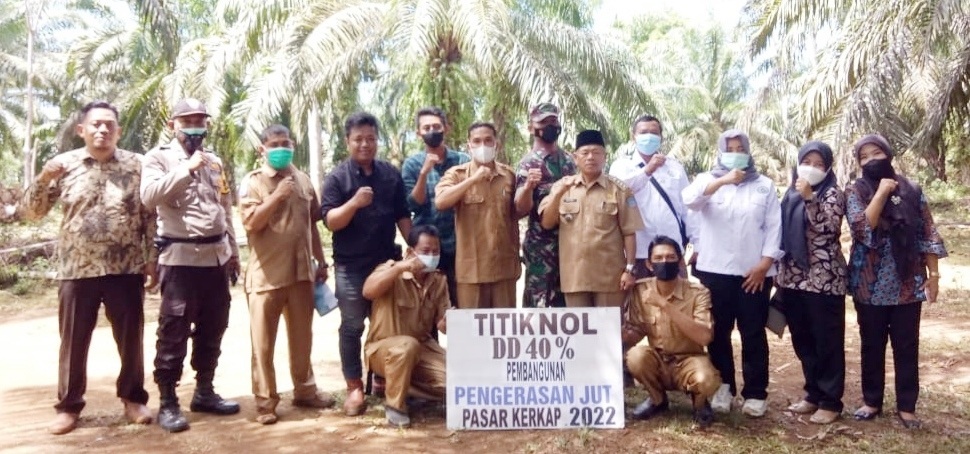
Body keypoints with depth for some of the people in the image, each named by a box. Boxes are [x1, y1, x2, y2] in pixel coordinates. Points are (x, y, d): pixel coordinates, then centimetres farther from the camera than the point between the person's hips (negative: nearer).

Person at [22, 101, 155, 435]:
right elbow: (32, 212, 3)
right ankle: (68, 406, 23)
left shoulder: (136, 165, 1)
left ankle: (133, 398, 24)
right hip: (77, 270, 0)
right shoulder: (64, 164, 2)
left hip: (125, 270, 0)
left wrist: (152, 261, -1)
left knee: (131, 339, 8)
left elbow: (150, 217, 3)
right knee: (73, 341, 9)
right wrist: (43, 179, -15)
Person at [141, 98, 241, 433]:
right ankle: (168, 402, 7)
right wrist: (187, 169, -22)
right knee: (174, 332, -2)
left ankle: (204, 392, 24)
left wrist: (233, 251, 18)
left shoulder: (215, 161, 16)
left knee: (212, 329, 11)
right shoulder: (159, 157, -1)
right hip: (180, 257, -6)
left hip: (216, 256, 6)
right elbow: (149, 197, -20)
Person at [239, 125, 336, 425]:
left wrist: (321, 261, 15)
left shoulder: (303, 180, 11)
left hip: (301, 271, 5)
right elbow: (250, 223, -15)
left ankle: (304, 390, 27)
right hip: (266, 275, -4)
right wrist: (277, 196, -20)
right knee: (263, 341, 2)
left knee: (302, 336, 14)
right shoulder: (253, 182, -4)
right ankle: (265, 400, 11)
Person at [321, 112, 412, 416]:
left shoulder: (391, 174, 4)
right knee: (352, 327, 3)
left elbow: (403, 216, 10)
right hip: (351, 266, -3)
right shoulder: (337, 178, -7)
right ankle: (354, 387, 13)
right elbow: (329, 221, -14)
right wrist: (354, 202, -30)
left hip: (387, 261, 4)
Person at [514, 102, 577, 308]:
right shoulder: (528, 163, -7)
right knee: (538, 301, -3)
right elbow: (521, 210, -16)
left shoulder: (569, 160, 11)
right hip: (541, 245, -6)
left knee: (567, 301, 12)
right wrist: (528, 186, -32)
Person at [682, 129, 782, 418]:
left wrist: (764, 264, -6)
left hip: (754, 273, 0)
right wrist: (722, 181, -25)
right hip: (715, 271, 0)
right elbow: (689, 199, -14)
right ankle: (723, 388, 16)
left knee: (753, 334, 3)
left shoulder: (764, 185, 10)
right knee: (718, 333, 5)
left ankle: (756, 393, 11)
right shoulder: (707, 180, 8)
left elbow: (774, 228, 4)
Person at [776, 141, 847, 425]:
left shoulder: (832, 193, -4)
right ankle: (814, 394, 27)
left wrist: (810, 198, -26)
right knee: (803, 341, 13)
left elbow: (828, 228, -20)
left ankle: (831, 401, 11)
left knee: (827, 342, 1)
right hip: (794, 279, 6)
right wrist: (779, 274, 15)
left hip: (824, 280, -6)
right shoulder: (791, 194, 13)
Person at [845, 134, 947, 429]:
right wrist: (882, 192, -17)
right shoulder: (855, 191, -2)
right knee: (872, 346, 11)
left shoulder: (912, 190, 3)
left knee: (907, 347, 7)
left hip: (908, 284, 1)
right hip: (871, 286, -1)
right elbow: (862, 228, -18)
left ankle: (906, 406, 19)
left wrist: (933, 274, 0)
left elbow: (927, 234, 4)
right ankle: (871, 401, 24)